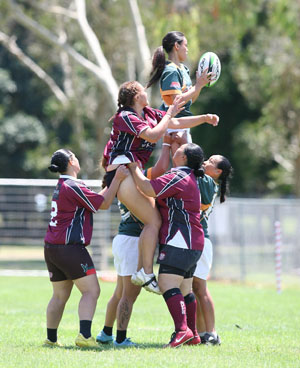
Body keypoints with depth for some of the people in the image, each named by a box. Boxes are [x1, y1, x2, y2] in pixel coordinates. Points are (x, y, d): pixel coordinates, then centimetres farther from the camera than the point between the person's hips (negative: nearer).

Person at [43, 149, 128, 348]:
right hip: (70, 248, -9)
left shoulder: (62, 186, 16)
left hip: (52, 248, 9)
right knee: (91, 291, -10)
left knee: (60, 295, 16)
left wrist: (113, 182, 22)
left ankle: (51, 338, 19)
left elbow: (97, 198, 21)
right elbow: (104, 203, -9)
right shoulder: (73, 186, -13)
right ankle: (85, 335, -23)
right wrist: (117, 179, -6)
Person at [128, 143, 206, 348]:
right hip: (193, 243, 11)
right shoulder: (188, 177, 18)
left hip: (180, 241, -11)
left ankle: (182, 330, -30)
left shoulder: (178, 178, -13)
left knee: (167, 284, -18)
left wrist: (134, 168, -8)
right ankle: (193, 334, 20)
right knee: (185, 289, 15)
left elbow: (149, 189, -20)